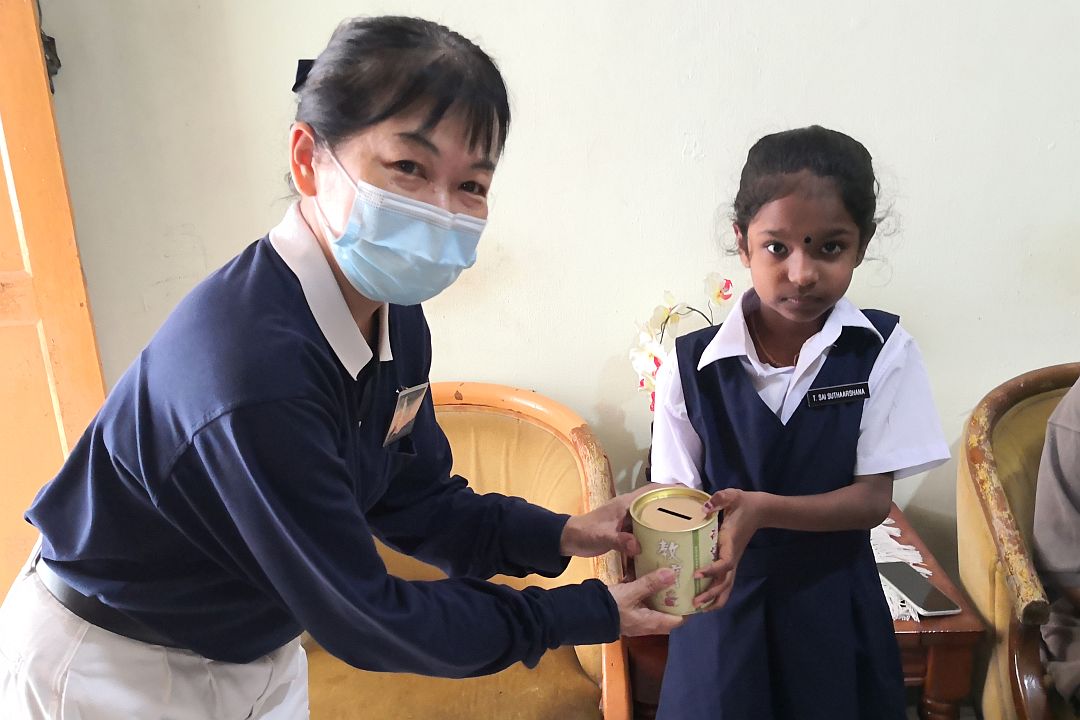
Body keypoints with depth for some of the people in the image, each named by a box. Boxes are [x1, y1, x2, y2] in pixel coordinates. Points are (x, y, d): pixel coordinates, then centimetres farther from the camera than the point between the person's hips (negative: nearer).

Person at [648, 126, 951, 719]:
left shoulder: (883, 351, -8)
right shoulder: (691, 363, -9)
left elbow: (873, 499, -10)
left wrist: (761, 509, -26)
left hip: (836, 612, 1)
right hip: (722, 607, 0)